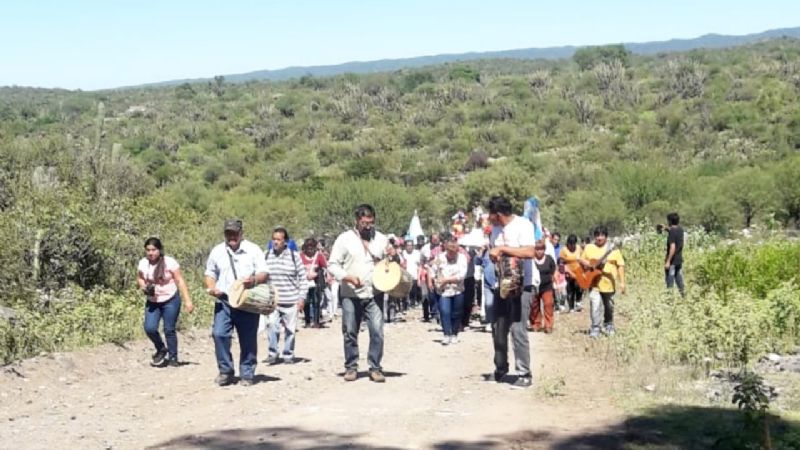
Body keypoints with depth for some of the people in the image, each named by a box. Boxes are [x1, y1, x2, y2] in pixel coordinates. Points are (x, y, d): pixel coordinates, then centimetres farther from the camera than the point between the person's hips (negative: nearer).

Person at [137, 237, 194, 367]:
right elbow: (139, 278, 13)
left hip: (170, 300, -3)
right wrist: (143, 286, -11)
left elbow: (180, 281, -11)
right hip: (152, 302, 4)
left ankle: (172, 357, 15)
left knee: (169, 330, -2)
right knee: (150, 328, -10)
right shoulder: (143, 263, -3)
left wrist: (188, 300, -16)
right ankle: (161, 349, 18)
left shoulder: (169, 262, -15)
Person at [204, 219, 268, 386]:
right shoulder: (217, 251, 12)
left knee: (248, 339, 2)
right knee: (219, 334, -13)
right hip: (224, 300, 1)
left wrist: (254, 280, -22)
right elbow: (210, 273, 18)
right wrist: (211, 288, -3)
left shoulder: (253, 250, 4)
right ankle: (225, 371, 1)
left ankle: (247, 374, 13)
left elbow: (264, 273, 0)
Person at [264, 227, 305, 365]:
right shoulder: (267, 256, 5)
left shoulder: (294, 256, -1)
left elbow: (302, 277, 2)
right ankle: (272, 353, 1)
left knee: (290, 329, 6)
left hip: (291, 301, -1)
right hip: (272, 300, 1)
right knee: (272, 326, -11)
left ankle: (288, 355, 18)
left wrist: (301, 297, -2)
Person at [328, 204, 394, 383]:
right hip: (350, 295, -1)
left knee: (377, 332, -7)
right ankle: (351, 367, 18)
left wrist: (392, 255, -2)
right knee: (350, 333, 5)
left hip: (373, 295, 1)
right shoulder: (345, 238, 0)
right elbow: (332, 265, -1)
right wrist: (347, 277, -17)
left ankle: (375, 368, 3)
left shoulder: (381, 239, 10)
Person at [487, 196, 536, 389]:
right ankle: (501, 368, 28)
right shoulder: (496, 228, 11)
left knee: (517, 329, -11)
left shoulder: (523, 225, -13)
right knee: (498, 328, 11)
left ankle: (525, 374, -2)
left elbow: (529, 252, -27)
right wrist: (494, 255, -2)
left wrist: (502, 248, -25)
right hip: (502, 284, 8)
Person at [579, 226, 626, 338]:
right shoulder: (589, 248, 3)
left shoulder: (613, 249, -2)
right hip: (594, 283, -1)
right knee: (595, 305, -16)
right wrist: (587, 263, -10)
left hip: (608, 283, 1)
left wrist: (622, 282, -8)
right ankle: (595, 329, -8)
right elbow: (581, 260, 14)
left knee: (609, 307, 15)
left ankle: (608, 326, 36)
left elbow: (620, 265, -3)